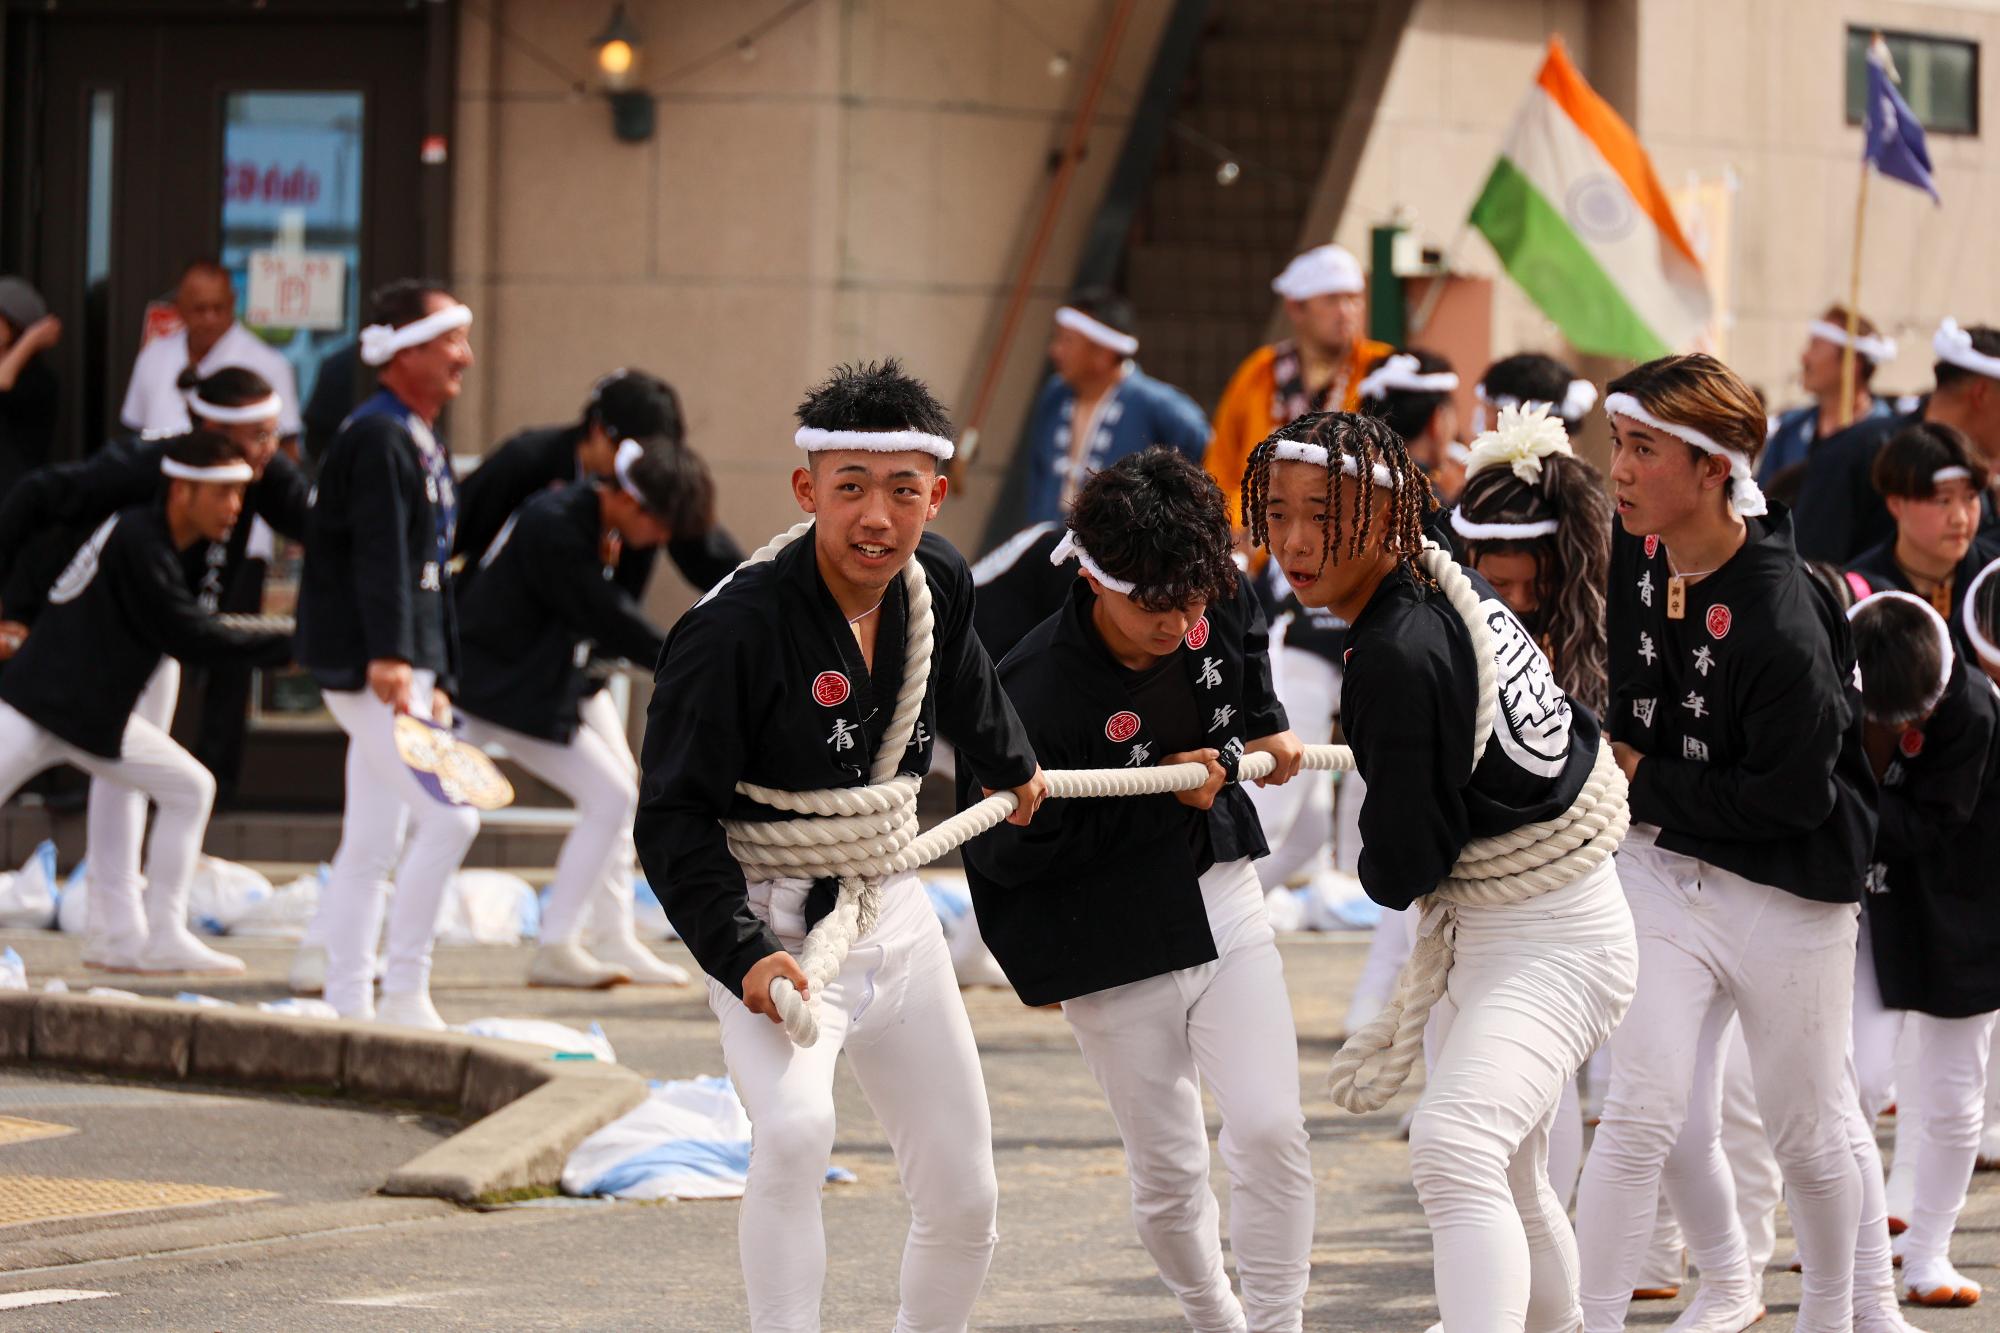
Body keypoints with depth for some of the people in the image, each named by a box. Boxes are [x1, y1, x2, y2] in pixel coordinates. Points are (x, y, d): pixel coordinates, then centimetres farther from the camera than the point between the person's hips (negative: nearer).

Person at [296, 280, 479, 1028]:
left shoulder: (420, 444, 19)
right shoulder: (377, 438, -13)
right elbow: (378, 556, -24)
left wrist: (439, 678, 22)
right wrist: (388, 656, -32)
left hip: (403, 671, 10)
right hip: (371, 670, -10)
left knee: (372, 846, 11)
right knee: (450, 817, -15)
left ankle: (349, 1005, 14)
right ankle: (404, 992, -11)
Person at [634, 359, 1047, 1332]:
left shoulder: (936, 581, -2)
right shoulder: (735, 628, -23)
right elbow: (673, 820, -20)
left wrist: (1011, 766, 42)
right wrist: (742, 957, -31)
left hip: (891, 913, 6)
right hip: (772, 928, -6)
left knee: (963, 1203, 7)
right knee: (795, 1130, -33)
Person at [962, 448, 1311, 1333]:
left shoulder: (1224, 606, -8)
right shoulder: (1035, 692, -26)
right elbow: (1003, 851, -21)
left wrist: (1267, 732, 5)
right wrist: (1163, 791, -21)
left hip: (1224, 906, 4)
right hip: (1114, 952, -4)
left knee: (1269, 1132, -11)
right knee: (1168, 1173, 6)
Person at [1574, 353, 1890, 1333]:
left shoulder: (1781, 620, -27)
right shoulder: (1635, 551, -6)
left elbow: (1787, 798, -23)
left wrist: (1644, 778, -15)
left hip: (1787, 893, -5)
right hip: (1661, 868, 5)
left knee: (1809, 1124, 12)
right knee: (1648, 1114, -6)